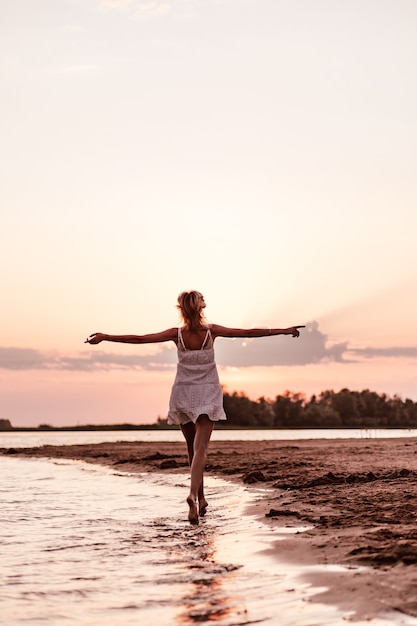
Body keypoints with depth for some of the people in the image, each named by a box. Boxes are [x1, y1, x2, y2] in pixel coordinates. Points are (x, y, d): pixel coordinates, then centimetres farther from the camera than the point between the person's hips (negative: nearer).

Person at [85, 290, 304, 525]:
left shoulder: (177, 334, -7)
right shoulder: (211, 331, -8)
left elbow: (139, 339, -9)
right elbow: (249, 332, -8)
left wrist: (105, 337, -3)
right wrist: (284, 331, -3)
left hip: (183, 393, 2)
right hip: (207, 393, -1)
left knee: (193, 447, 17)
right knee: (200, 448, -8)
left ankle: (201, 498, 25)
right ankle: (193, 495, -29)